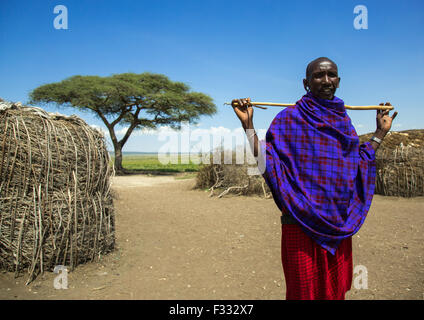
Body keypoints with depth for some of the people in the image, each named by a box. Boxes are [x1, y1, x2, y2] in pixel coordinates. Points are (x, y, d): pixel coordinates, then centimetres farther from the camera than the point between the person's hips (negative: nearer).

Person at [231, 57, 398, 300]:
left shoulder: (343, 120, 12)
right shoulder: (290, 118, -4)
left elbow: (359, 166, 18)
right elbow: (267, 162, -12)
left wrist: (381, 132, 20)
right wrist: (248, 124, -19)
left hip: (339, 225, 6)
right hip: (303, 223, -5)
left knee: (336, 289, 16)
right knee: (304, 290, 5)